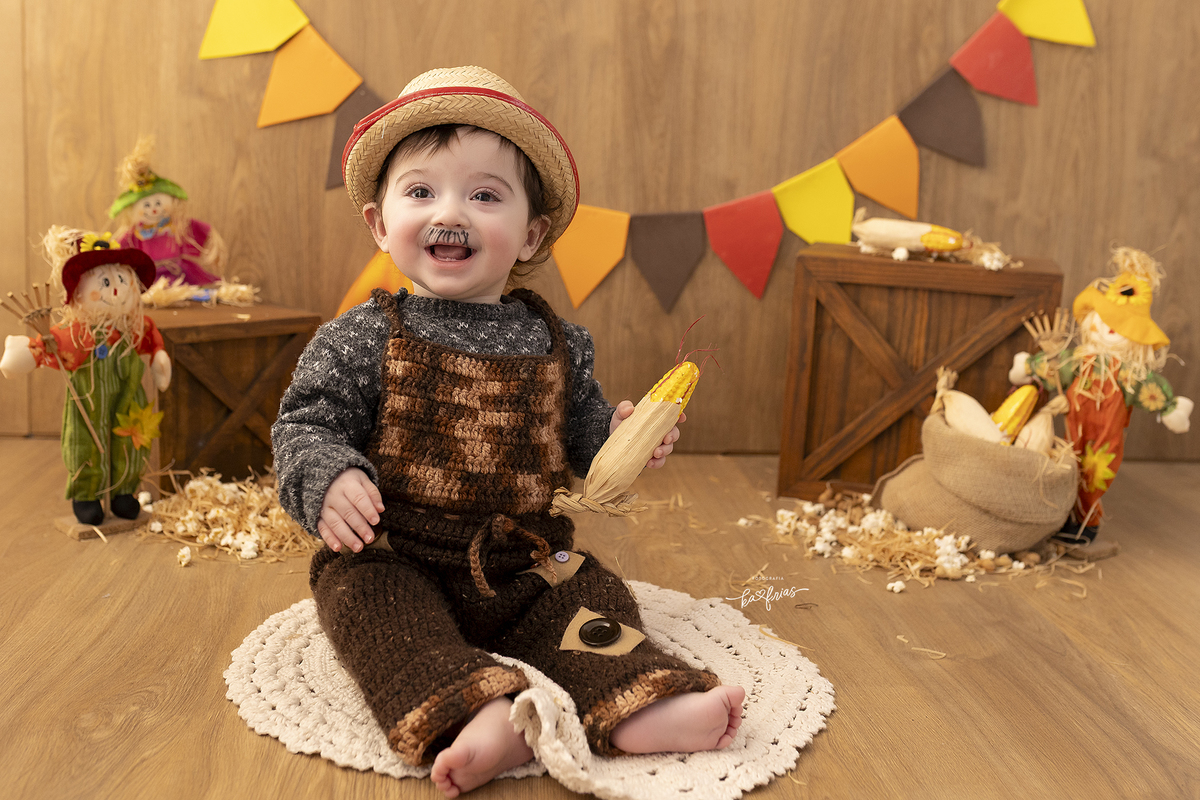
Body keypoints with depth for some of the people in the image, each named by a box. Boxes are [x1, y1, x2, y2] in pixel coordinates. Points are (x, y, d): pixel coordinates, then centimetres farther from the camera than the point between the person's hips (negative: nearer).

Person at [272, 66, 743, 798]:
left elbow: (579, 428, 17)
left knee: (592, 596, -14)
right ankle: (474, 715, -45)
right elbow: (306, 425, -5)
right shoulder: (362, 340, -5)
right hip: (394, 558, -3)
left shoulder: (555, 344, 4)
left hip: (523, 560, 3)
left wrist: (619, 434, -5)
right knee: (370, 603, -29)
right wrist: (327, 480, -26)